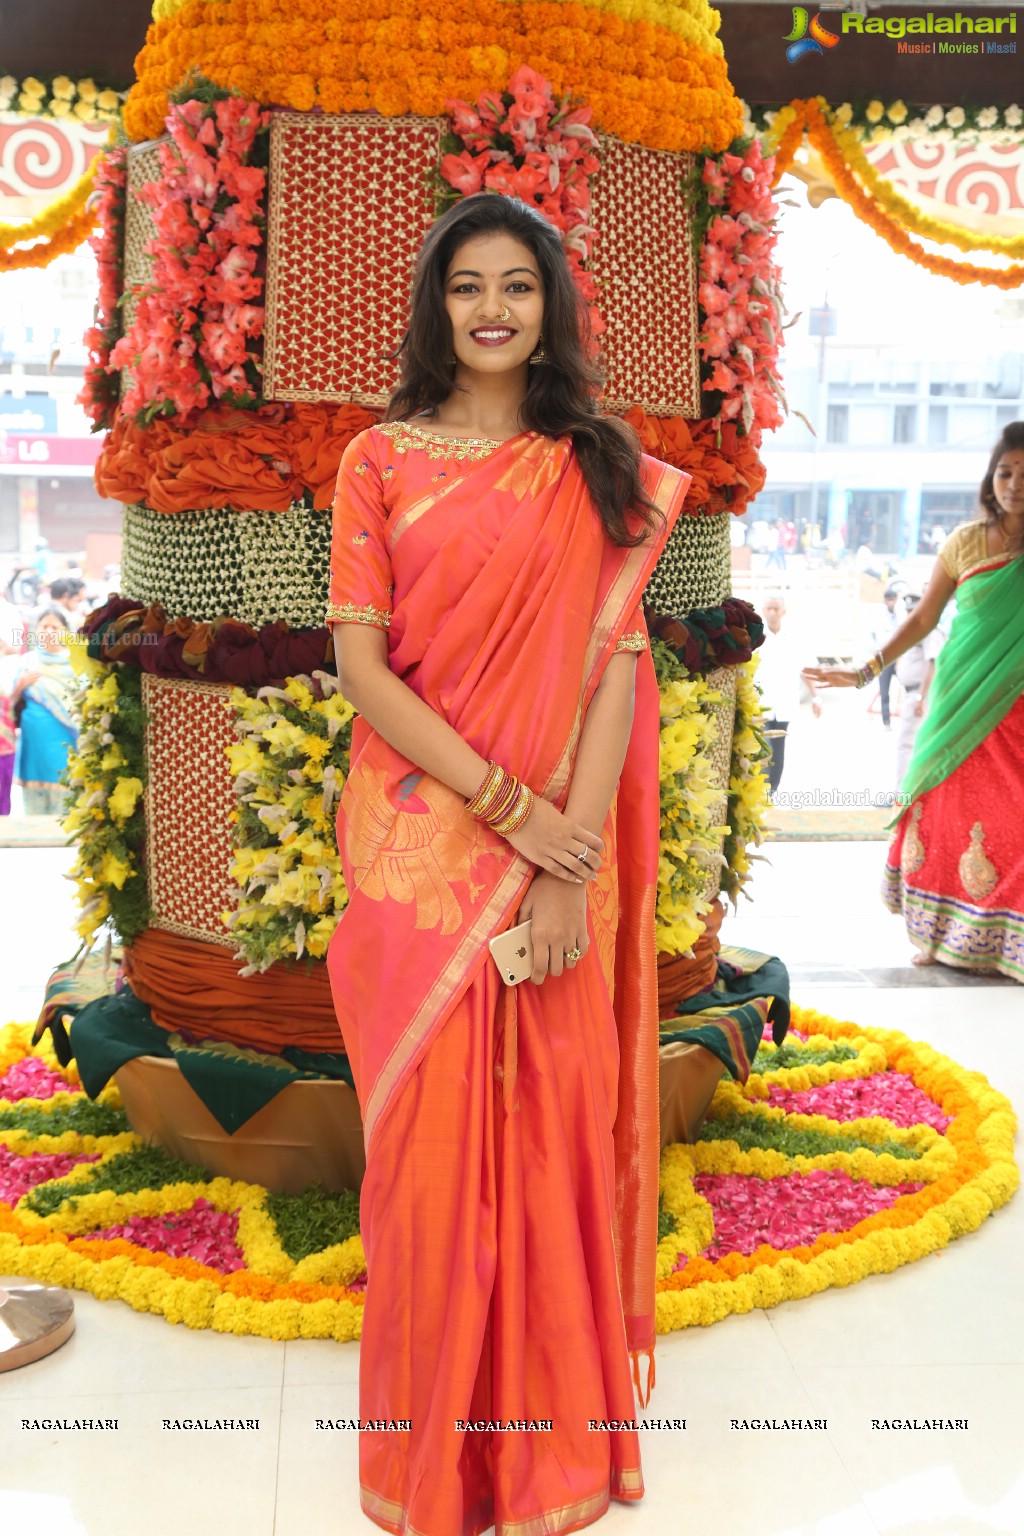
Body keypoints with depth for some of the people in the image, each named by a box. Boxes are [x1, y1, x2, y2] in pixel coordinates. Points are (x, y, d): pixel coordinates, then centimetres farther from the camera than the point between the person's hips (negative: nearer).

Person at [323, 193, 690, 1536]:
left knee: (554, 1129, 7)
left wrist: (568, 857, -13)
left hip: (562, 855, 1)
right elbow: (359, 661, -4)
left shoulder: (601, 468, 6)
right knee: (431, 1136, 5)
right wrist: (504, 802, -14)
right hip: (420, 846, 0)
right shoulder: (380, 460, 4)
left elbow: (617, 664, -3)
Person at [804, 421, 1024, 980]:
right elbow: (923, 619, 9)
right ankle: (949, 937, 18)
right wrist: (864, 672, 4)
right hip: (963, 703, 2)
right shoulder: (965, 543, 4)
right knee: (948, 814, 5)